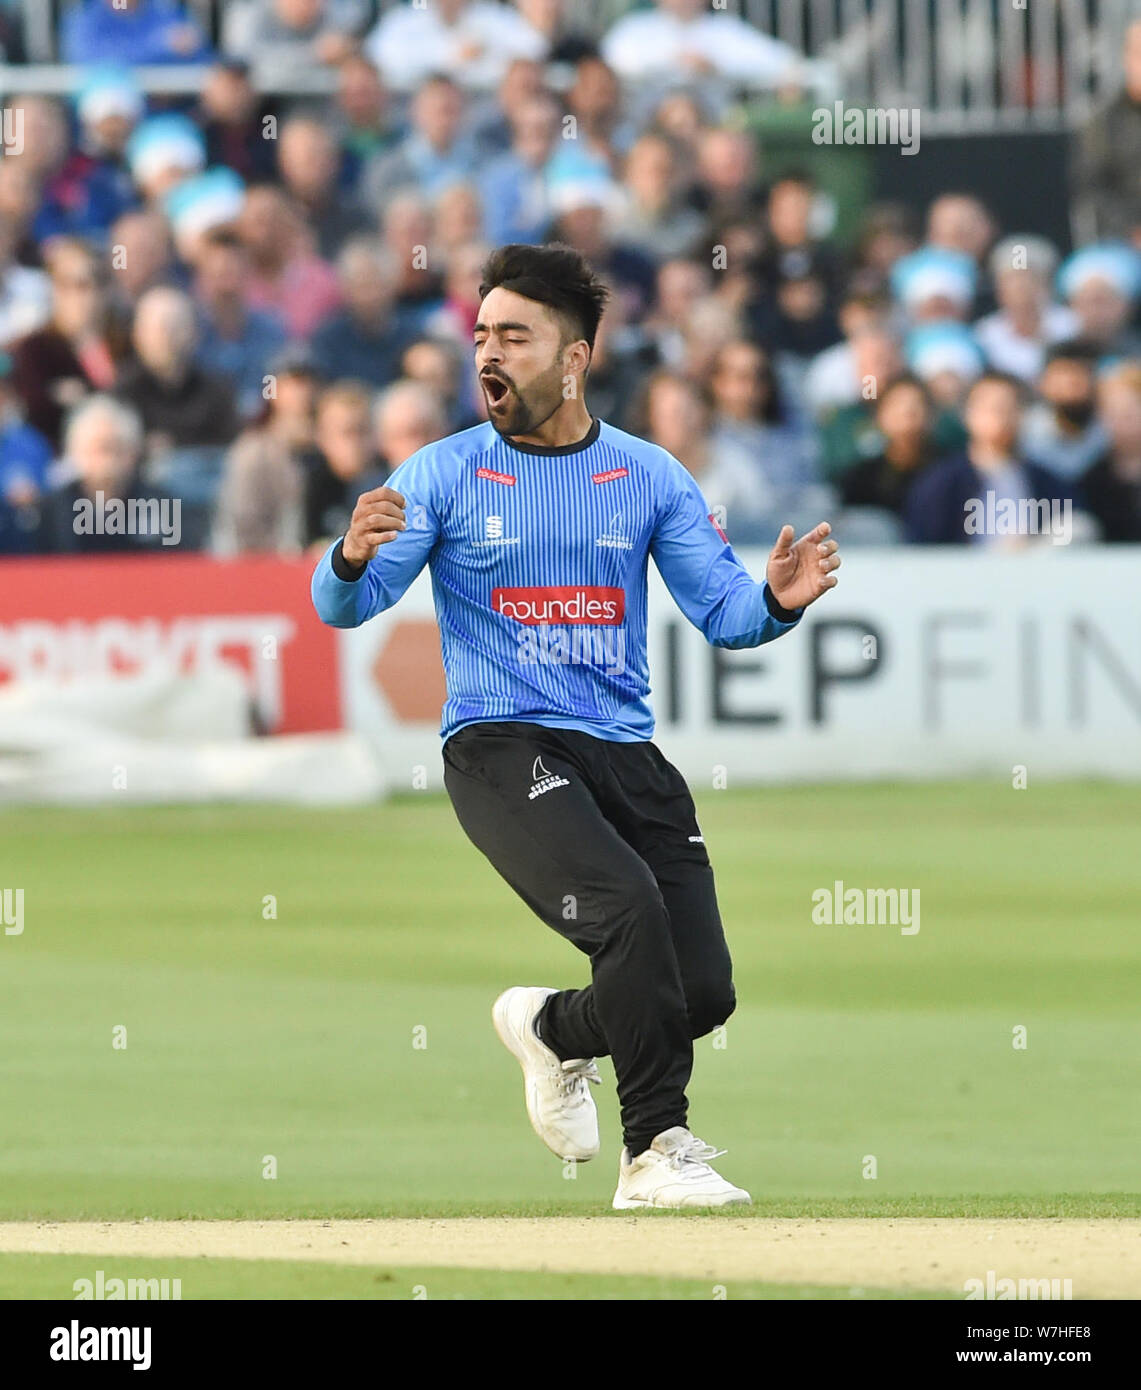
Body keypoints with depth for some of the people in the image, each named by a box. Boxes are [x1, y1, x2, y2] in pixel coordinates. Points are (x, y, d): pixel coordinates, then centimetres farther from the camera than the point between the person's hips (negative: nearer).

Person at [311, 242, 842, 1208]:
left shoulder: (651, 477, 9)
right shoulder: (444, 475, 3)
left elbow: (723, 612, 4)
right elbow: (344, 606, -6)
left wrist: (776, 600, -19)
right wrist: (353, 558, -29)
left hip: (626, 755, 4)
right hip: (500, 753, -4)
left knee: (704, 991, -3)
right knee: (628, 903, -30)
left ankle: (553, 1028, 29)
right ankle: (658, 1149, -19)